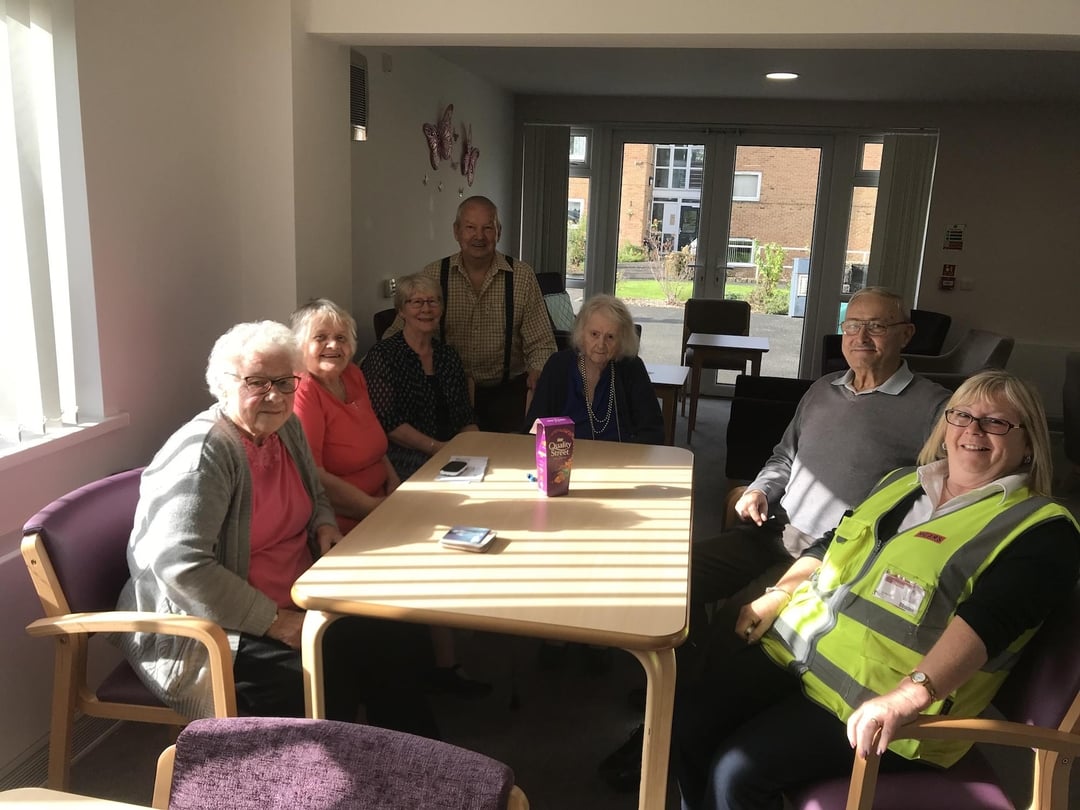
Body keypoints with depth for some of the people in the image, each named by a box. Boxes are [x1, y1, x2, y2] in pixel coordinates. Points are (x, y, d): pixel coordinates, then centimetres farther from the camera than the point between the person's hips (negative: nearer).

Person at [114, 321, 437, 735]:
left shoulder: (286, 429, 5)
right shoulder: (203, 453, -21)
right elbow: (180, 563, -29)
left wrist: (324, 526, 0)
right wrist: (273, 621, -25)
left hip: (296, 604, 8)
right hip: (213, 627, -8)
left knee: (398, 640, -3)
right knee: (332, 679, -25)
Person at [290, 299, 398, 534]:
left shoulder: (353, 375, 11)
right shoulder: (300, 390, -14)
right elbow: (311, 475, -20)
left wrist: (394, 483, 6)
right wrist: (372, 506, -16)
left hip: (377, 501, 8)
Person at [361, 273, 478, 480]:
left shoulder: (449, 356, 16)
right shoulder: (382, 355, -3)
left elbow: (465, 418, 16)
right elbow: (387, 423, -12)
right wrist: (437, 447, -18)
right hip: (402, 458, -6)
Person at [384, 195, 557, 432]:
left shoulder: (522, 277, 1)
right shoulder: (433, 275, 2)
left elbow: (540, 342, 2)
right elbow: (396, 337, 5)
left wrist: (537, 373, -19)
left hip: (506, 393, 0)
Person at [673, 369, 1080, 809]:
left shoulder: (1042, 530, -6)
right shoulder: (900, 483, 17)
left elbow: (988, 619, -22)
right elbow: (830, 544, 23)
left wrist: (911, 694, -35)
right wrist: (777, 596, 8)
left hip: (871, 699, -6)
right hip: (794, 645, 7)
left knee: (736, 772, -20)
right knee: (683, 722, -8)